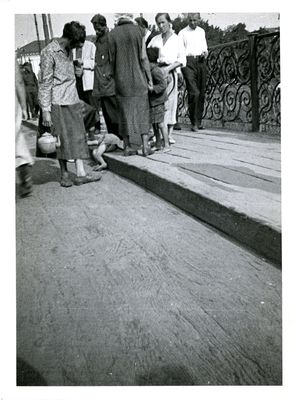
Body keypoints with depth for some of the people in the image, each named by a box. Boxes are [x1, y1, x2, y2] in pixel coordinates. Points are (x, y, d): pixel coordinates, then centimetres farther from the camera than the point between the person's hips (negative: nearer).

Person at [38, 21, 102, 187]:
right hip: (58, 103, -7)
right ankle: (64, 175, 10)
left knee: (79, 137, 2)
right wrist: (45, 111, -15)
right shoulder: (49, 52, -10)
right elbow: (45, 83, -11)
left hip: (73, 101, 7)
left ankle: (81, 174, 4)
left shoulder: (69, 50, 13)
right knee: (63, 139, -2)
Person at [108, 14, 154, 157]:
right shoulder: (138, 31, -2)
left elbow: (112, 58, 1)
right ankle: (145, 146, 1)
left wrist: (115, 76, 13)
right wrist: (150, 78, 0)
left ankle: (127, 146, 9)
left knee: (124, 112, 7)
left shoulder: (113, 33, 1)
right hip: (138, 78, -1)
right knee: (142, 110, 4)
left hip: (121, 79, 1)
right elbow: (143, 57, -4)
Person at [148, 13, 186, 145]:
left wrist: (169, 68, -13)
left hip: (170, 73, -2)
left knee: (170, 102, -1)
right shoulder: (155, 39, 14)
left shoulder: (176, 39, 8)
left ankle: (169, 134, 3)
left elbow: (182, 59, 1)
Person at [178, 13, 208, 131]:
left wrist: (205, 53, 2)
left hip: (201, 62, 5)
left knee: (201, 93, 5)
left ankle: (199, 120, 14)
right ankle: (194, 122, -9)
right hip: (188, 62, -5)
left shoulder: (201, 31, 18)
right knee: (194, 93, -16)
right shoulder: (183, 33, 4)